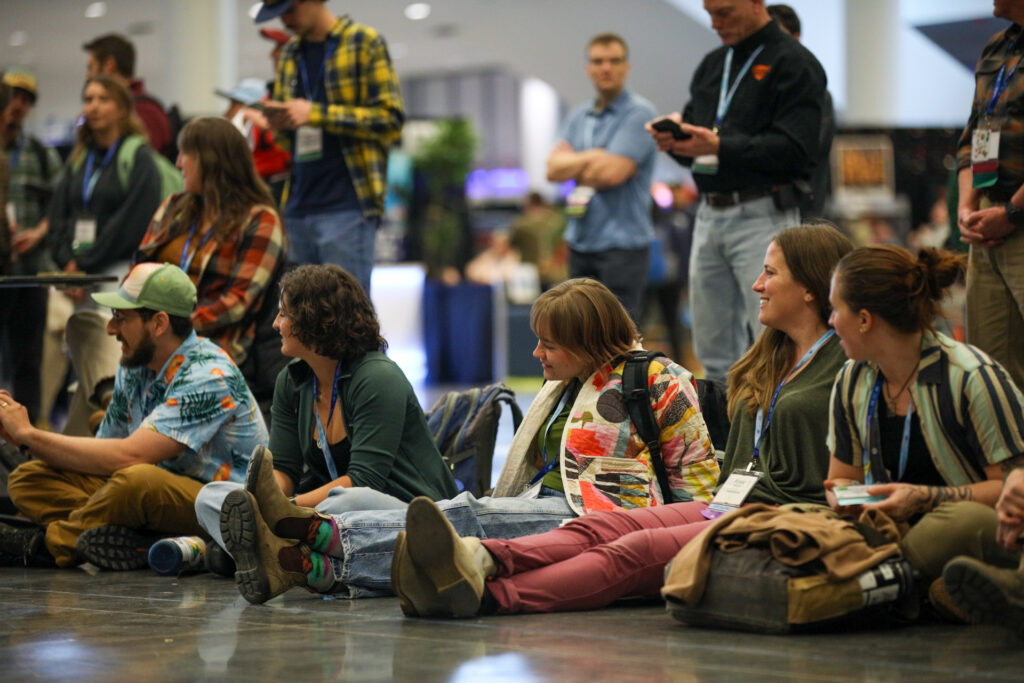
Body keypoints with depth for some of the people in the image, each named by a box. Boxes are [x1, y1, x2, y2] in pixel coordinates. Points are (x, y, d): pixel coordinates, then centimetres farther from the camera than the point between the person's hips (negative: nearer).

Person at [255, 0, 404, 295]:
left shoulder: (365, 42, 1)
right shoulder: (289, 55, 19)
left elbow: (390, 119, -6)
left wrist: (315, 113, -13)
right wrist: (277, 120, 0)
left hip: (347, 206, -6)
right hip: (298, 207, 6)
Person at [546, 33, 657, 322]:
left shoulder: (639, 113, -7)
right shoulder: (578, 116, 15)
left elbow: (613, 172, -17)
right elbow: (554, 168, 4)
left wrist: (575, 170, 0)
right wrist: (593, 158, -11)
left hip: (622, 242, -7)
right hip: (581, 242, 7)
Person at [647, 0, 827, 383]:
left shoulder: (794, 64, -6)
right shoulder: (713, 65, 18)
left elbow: (795, 151, -16)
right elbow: (694, 144, 19)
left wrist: (720, 146, -22)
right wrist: (675, 135, -5)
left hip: (762, 218, -8)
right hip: (709, 217, 8)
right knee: (714, 354, 10)